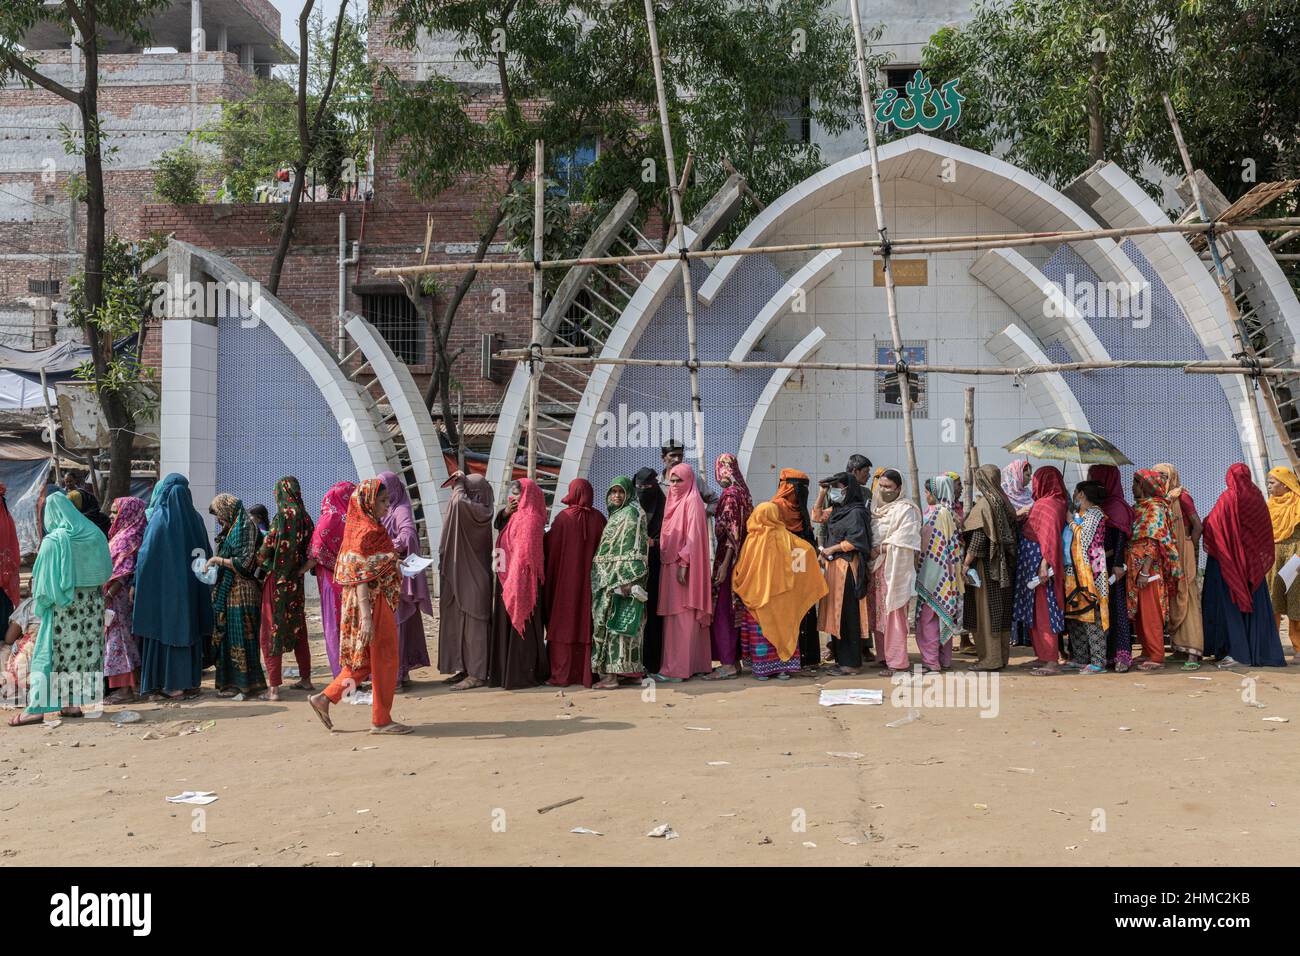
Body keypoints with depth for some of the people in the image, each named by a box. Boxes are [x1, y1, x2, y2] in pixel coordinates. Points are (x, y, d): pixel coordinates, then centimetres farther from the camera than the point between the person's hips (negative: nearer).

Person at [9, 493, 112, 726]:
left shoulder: (53, 541, -13)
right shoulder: (95, 535, 0)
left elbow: (44, 577, -9)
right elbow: (106, 570, 6)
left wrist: (40, 603, 4)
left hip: (64, 604, -4)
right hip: (93, 602, 4)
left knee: (51, 652, 0)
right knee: (86, 649, 10)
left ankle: (36, 708, -1)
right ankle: (75, 702, 16)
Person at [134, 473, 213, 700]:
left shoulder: (159, 520, -10)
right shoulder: (195, 519, 1)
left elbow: (146, 555, -10)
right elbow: (207, 555, 7)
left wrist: (136, 584, 0)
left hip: (164, 587, -4)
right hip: (191, 588, 4)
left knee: (166, 629, 3)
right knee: (189, 629, 11)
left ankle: (172, 685, 5)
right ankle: (191, 682, 15)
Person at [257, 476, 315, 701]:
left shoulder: (282, 517, -14)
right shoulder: (305, 518, 4)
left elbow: (265, 549, -13)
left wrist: (258, 564, 5)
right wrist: (299, 570, 10)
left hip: (276, 581, -6)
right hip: (295, 582, 6)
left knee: (272, 631, -1)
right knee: (298, 629, 16)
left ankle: (274, 687, -2)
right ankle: (306, 679, 23)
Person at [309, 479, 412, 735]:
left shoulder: (365, 528, 12)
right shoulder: (367, 532, -17)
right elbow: (361, 578, -22)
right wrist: (366, 617, -25)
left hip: (378, 602, 10)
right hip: (373, 603, -10)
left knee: (367, 659, 16)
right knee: (384, 659, 1)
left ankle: (324, 698, 16)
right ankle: (381, 720, 10)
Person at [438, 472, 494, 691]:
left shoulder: (479, 511, -15)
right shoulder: (471, 511, 13)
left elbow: (460, 502, -31)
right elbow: (459, 504, 29)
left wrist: (459, 484, -14)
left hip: (473, 579, -10)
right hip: (462, 577, 10)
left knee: (473, 624, -6)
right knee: (461, 623, 12)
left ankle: (477, 675, -2)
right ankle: (466, 669, 19)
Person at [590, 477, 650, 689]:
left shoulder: (633, 513, -6)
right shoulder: (614, 515, 21)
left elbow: (636, 548, -15)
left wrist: (627, 579, -23)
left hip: (624, 575, -9)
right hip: (608, 577, 9)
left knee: (617, 621, -11)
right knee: (605, 621, 7)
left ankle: (612, 673, -12)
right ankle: (613, 670, 9)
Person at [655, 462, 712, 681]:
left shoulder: (692, 502, -7)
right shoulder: (675, 501, 18)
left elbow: (693, 537, -15)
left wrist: (683, 564, -21)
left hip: (683, 565, -9)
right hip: (670, 565, 9)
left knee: (682, 618, -7)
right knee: (673, 616, 9)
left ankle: (677, 669, -7)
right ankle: (693, 664, 14)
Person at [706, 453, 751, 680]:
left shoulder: (730, 494, -14)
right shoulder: (742, 492, 12)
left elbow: (732, 532, -19)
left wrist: (724, 564, -21)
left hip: (727, 558, -9)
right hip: (738, 559, 9)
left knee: (723, 609, -5)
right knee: (733, 610, 12)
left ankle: (728, 665, -4)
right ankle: (734, 660, 18)